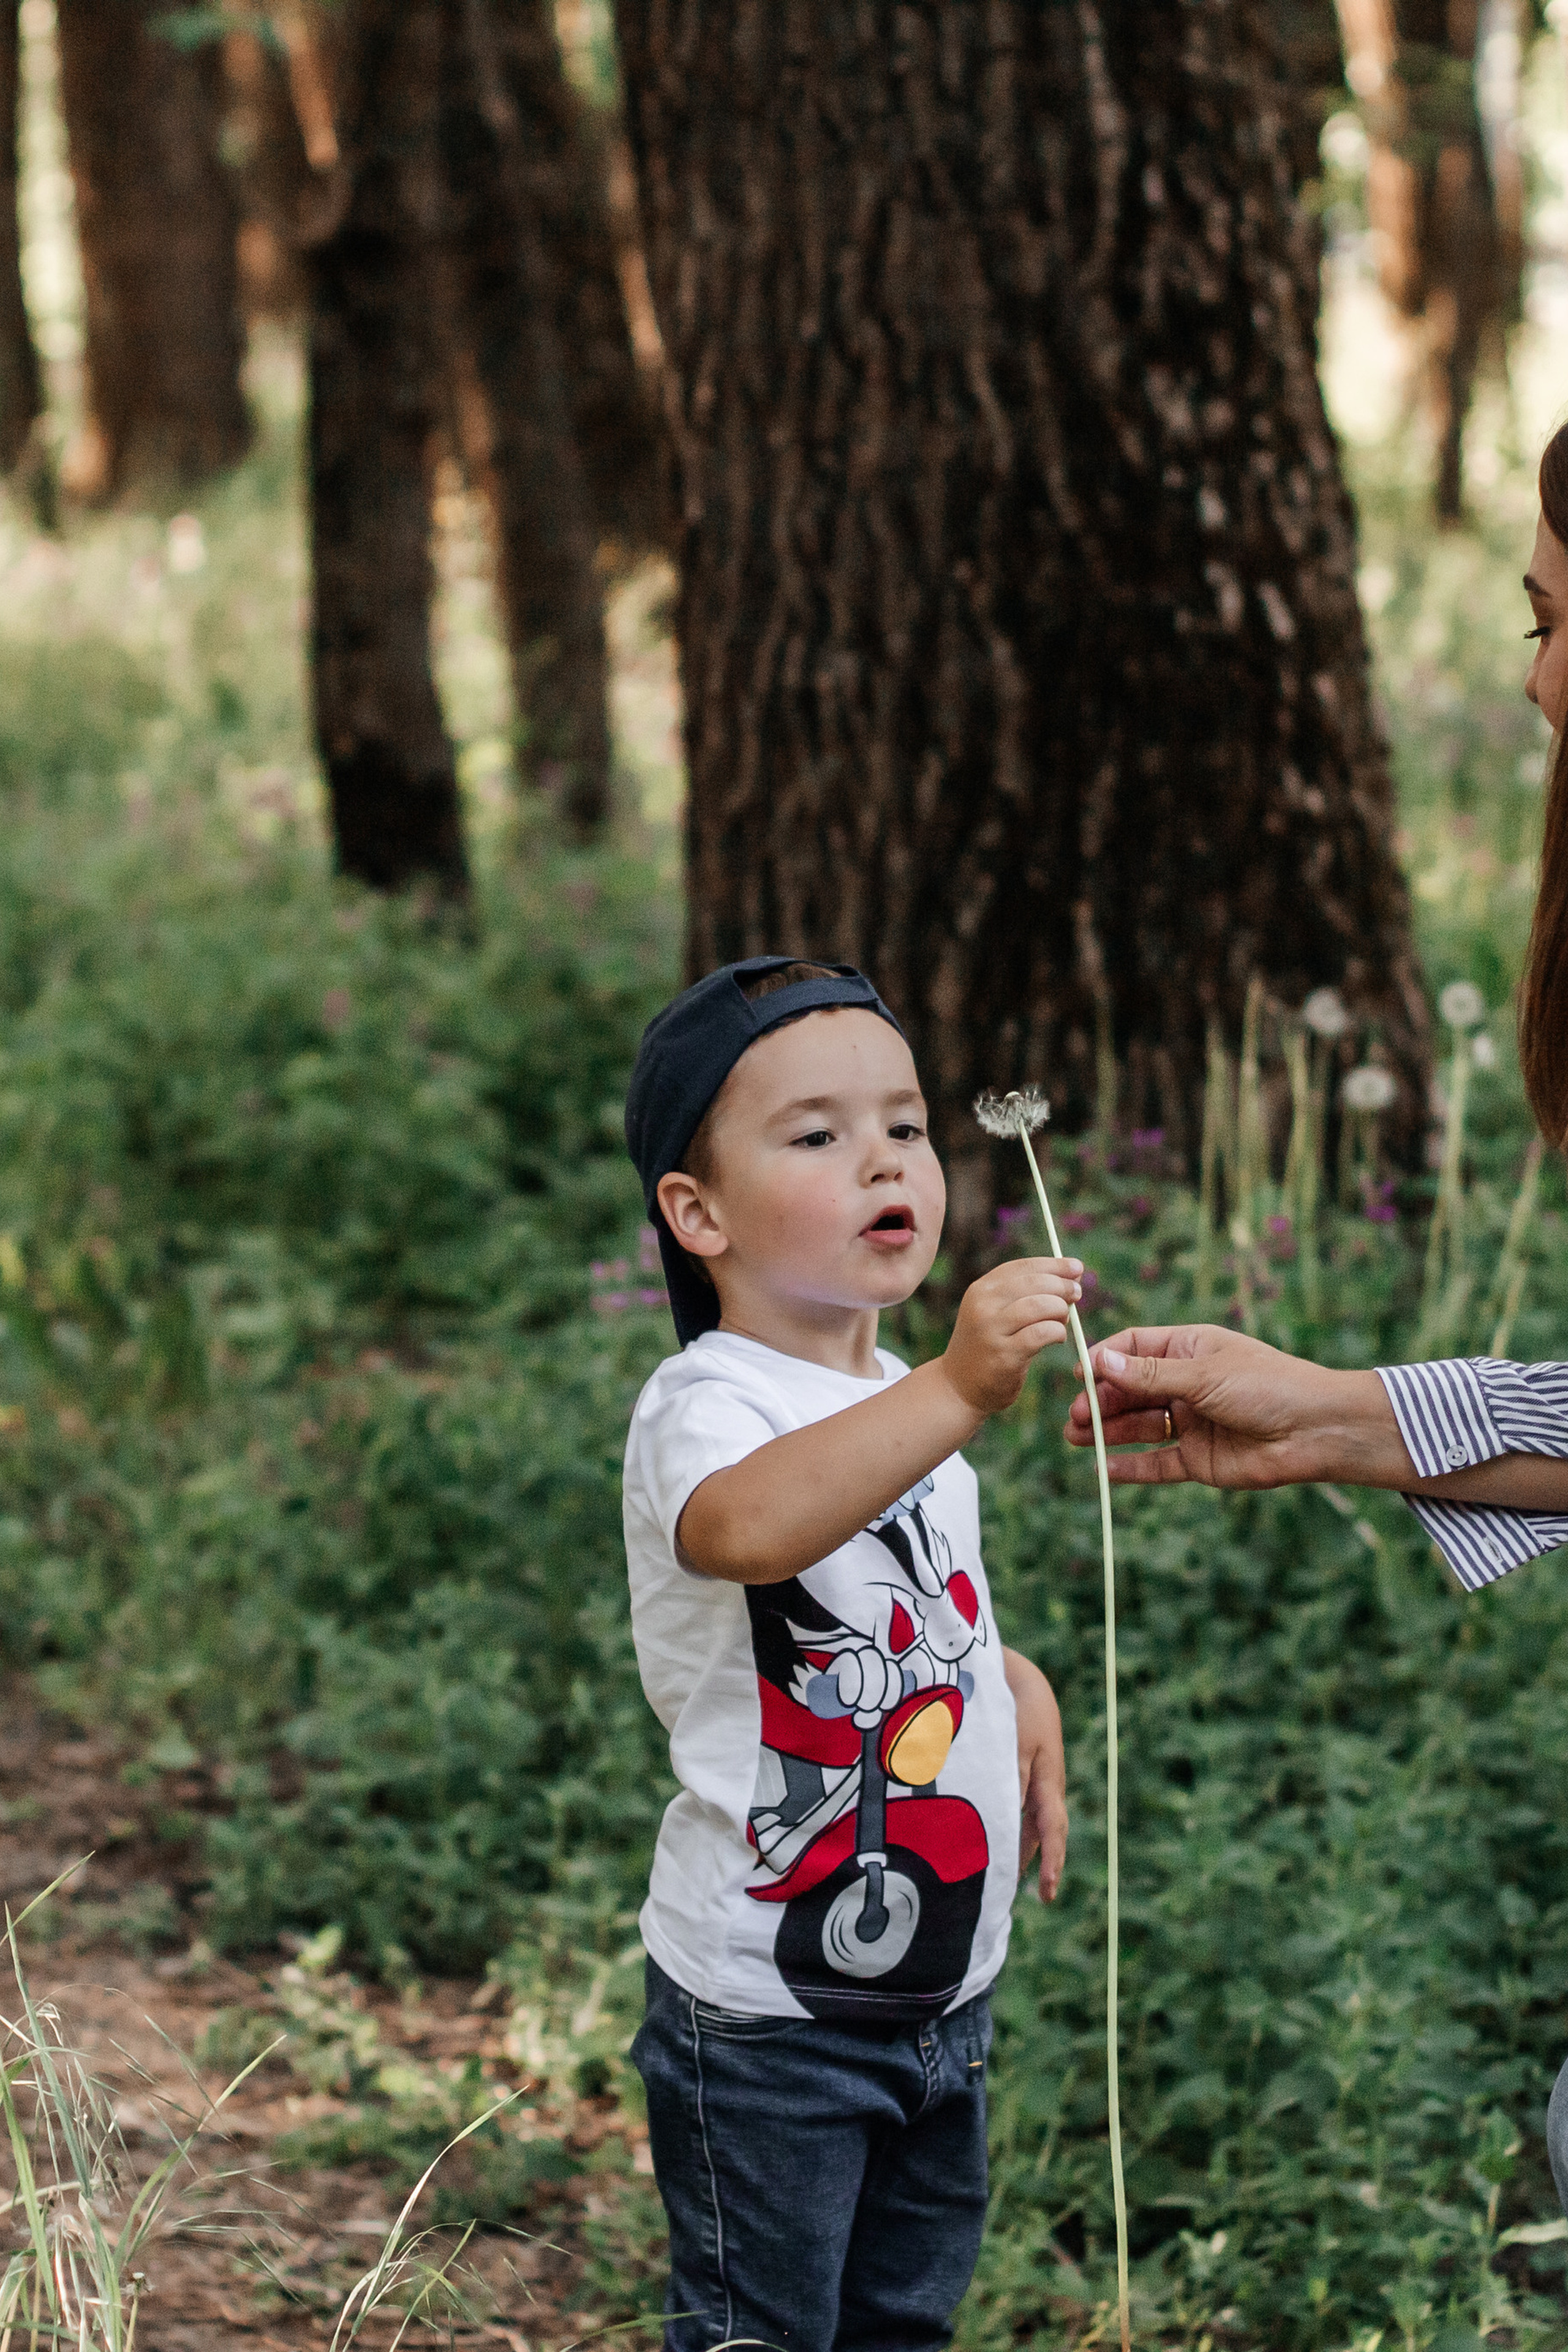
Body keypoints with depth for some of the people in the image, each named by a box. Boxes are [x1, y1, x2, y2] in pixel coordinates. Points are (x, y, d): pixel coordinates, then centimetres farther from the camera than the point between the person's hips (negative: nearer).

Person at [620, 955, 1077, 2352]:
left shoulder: (906, 1404, 10)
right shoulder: (708, 1405, -18)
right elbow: (748, 1526, -44)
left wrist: (1011, 1681, 11)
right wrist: (956, 1394, -54)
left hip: (944, 1983, 8)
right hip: (765, 2012, -8)